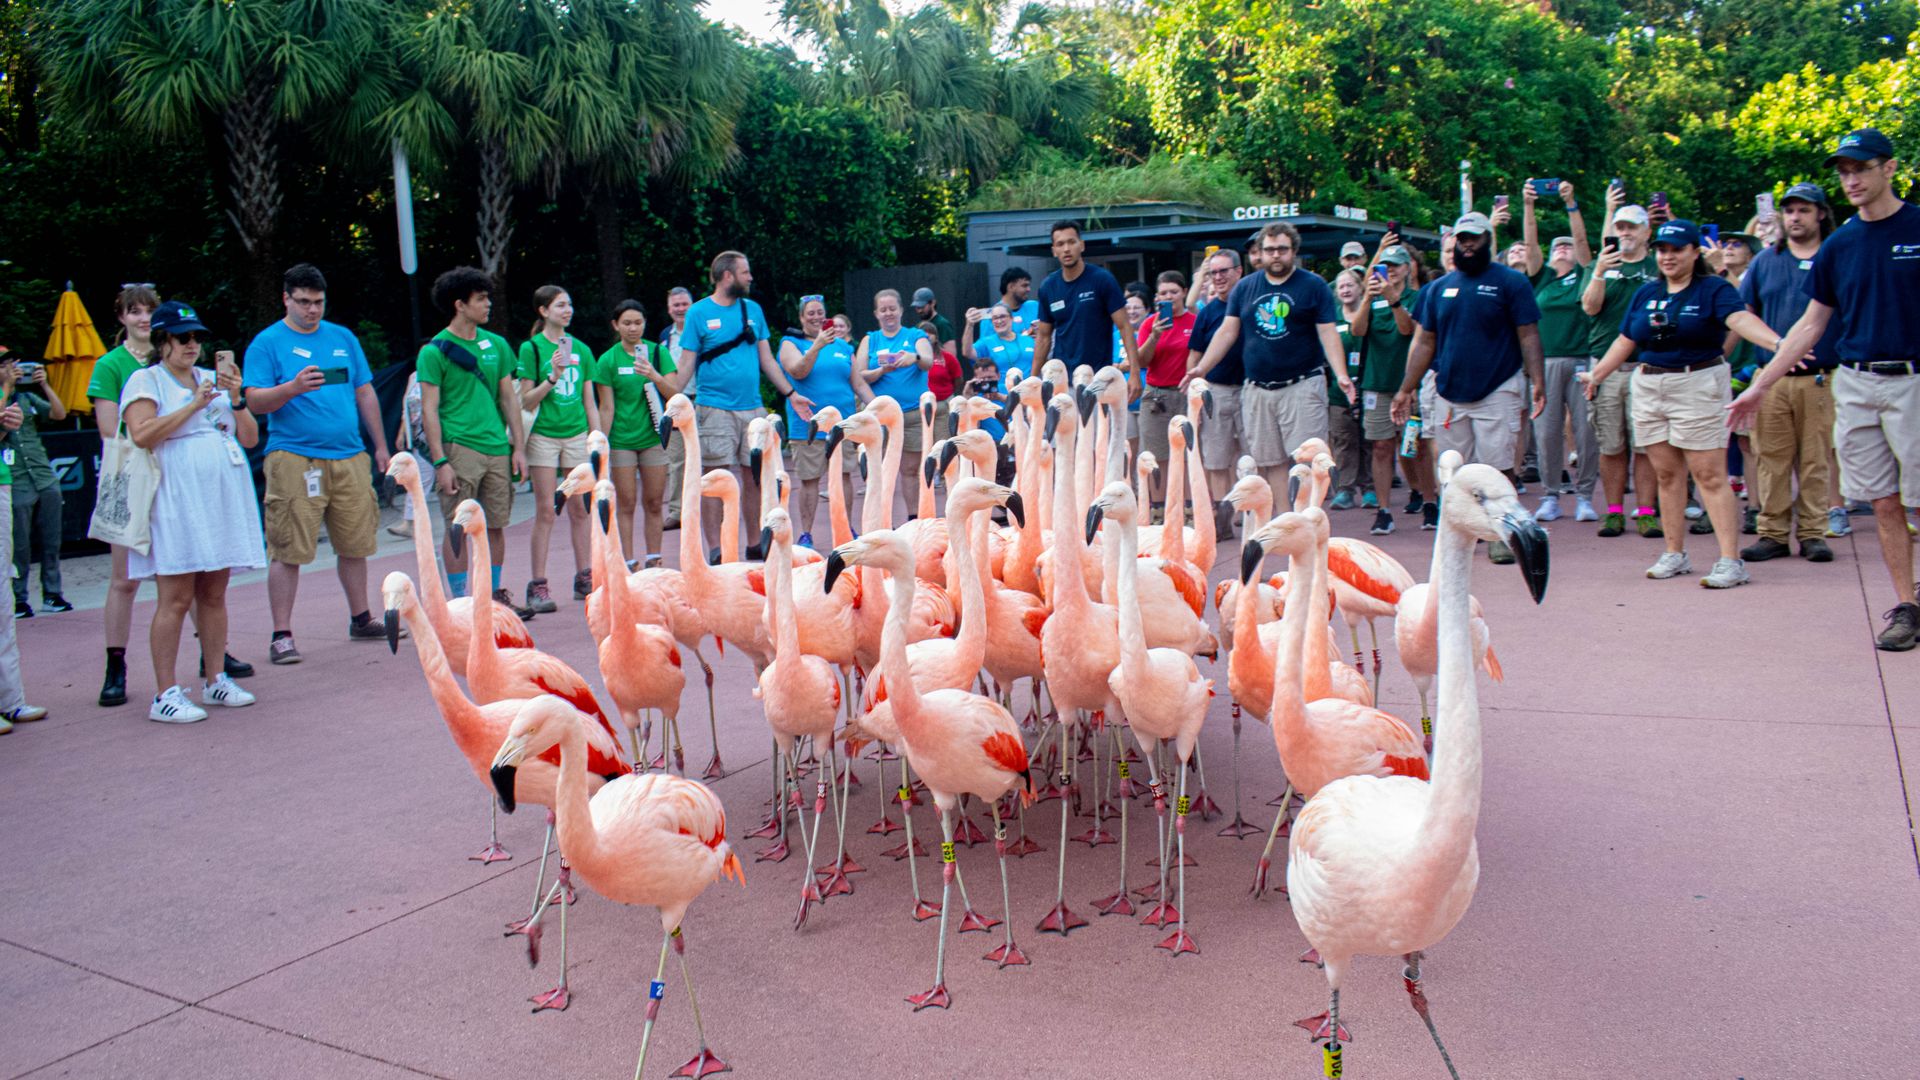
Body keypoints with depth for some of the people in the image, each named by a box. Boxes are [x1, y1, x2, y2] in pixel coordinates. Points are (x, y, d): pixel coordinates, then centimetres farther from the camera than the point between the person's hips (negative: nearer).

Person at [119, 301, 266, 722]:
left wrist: (237, 399, -2)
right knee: (176, 599, -7)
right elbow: (141, 435, -14)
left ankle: (215, 681, 17)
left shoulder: (214, 378, 18)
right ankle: (165, 695, -3)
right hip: (176, 499, -5)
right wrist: (193, 405, -14)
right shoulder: (145, 379, 2)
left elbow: (250, 437, 13)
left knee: (214, 594, 9)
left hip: (224, 496, 5)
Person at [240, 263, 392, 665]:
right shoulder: (267, 343, 2)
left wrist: (380, 445, 18)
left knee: (355, 543, 11)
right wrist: (293, 387, -23)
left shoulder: (343, 338, 15)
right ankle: (281, 635, 2)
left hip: (349, 457, 5)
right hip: (294, 459, -4)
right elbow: (254, 402, -6)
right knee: (288, 550, -4)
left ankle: (360, 619, 25)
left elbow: (365, 394, 20)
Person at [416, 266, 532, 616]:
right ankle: (459, 601, 6)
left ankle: (495, 594, 21)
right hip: (459, 448, -5)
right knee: (458, 529, -2)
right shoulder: (435, 350, -3)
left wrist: (518, 446, 8)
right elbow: (429, 409, -6)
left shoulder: (496, 345, 12)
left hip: (497, 448, 5)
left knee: (495, 525, 10)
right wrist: (440, 461, -13)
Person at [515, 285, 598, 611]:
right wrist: (552, 377, -17)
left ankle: (585, 578, 12)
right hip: (544, 435, -4)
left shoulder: (580, 349, 10)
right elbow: (526, 402, -5)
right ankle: (538, 585, 0)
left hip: (577, 435, 4)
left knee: (580, 510, 5)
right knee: (546, 512, -4)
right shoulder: (531, 348, -2)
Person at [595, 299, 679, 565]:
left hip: (654, 438, 1)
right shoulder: (608, 360, 0)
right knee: (626, 505, 1)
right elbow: (606, 408, 0)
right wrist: (601, 447, -4)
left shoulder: (658, 352, 3)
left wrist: (654, 376, -24)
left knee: (654, 503, 5)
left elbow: (673, 394, -6)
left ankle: (653, 561, 13)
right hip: (621, 441, -1)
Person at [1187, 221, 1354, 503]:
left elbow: (1328, 334, -4)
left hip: (1302, 386, -4)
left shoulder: (1314, 286, 1)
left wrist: (1341, 375, -16)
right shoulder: (1245, 287, 11)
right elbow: (1227, 332, 12)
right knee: (1270, 463, 5)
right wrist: (1202, 369, 5)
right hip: (1257, 390, 4)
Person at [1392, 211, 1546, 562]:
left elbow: (1528, 336, -3)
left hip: (1497, 391, -4)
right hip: (1449, 394, 4)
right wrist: (1406, 389, 9)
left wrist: (1536, 381, -15)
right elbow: (1424, 342, 14)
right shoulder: (1439, 288, 12)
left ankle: (1502, 535, 4)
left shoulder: (1511, 282, 1)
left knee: (1499, 467, -5)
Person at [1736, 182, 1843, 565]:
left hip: (1821, 378, -2)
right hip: (1771, 376, 2)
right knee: (1771, 458, 2)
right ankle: (1772, 532, 8)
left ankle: (1812, 532, 9)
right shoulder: (1765, 260, 12)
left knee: (1816, 459, 2)